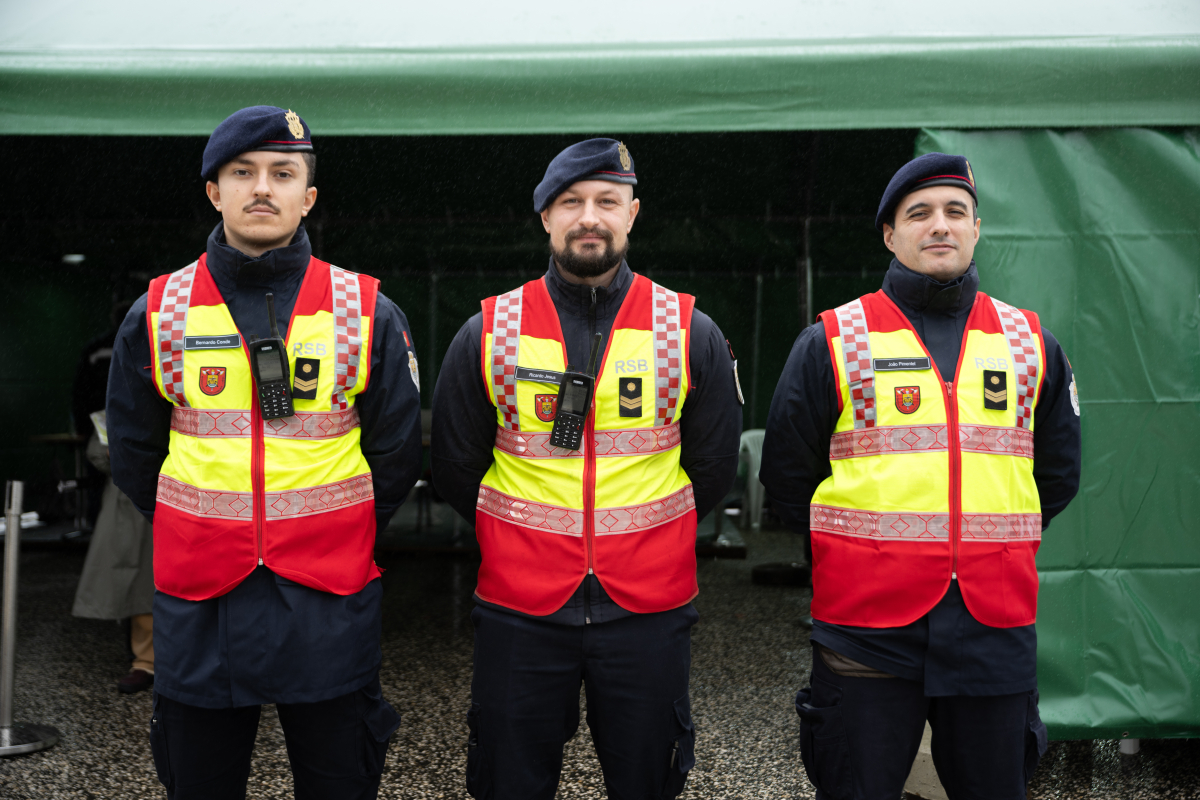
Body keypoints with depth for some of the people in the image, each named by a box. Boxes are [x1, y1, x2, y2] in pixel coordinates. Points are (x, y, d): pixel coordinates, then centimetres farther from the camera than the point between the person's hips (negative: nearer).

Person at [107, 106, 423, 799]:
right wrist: (207, 535, 8)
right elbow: (134, 455, 10)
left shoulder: (367, 313, -1)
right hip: (198, 608, 1)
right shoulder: (158, 314, 2)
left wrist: (332, 536, 7)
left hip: (329, 608, -1)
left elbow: (397, 455, 5)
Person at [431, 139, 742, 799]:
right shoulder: (487, 334, -1)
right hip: (518, 612, 0)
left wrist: (643, 535, 9)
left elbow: (713, 467, 7)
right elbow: (455, 470, 8)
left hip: (650, 609, 0)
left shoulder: (689, 332, -1)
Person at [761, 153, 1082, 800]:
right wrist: (854, 551, 7)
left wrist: (993, 545, 13)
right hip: (866, 629, -2)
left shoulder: (1030, 344, 9)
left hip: (996, 630, 3)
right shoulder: (831, 342, 1)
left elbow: (1057, 476, 19)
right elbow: (787, 475, 6)